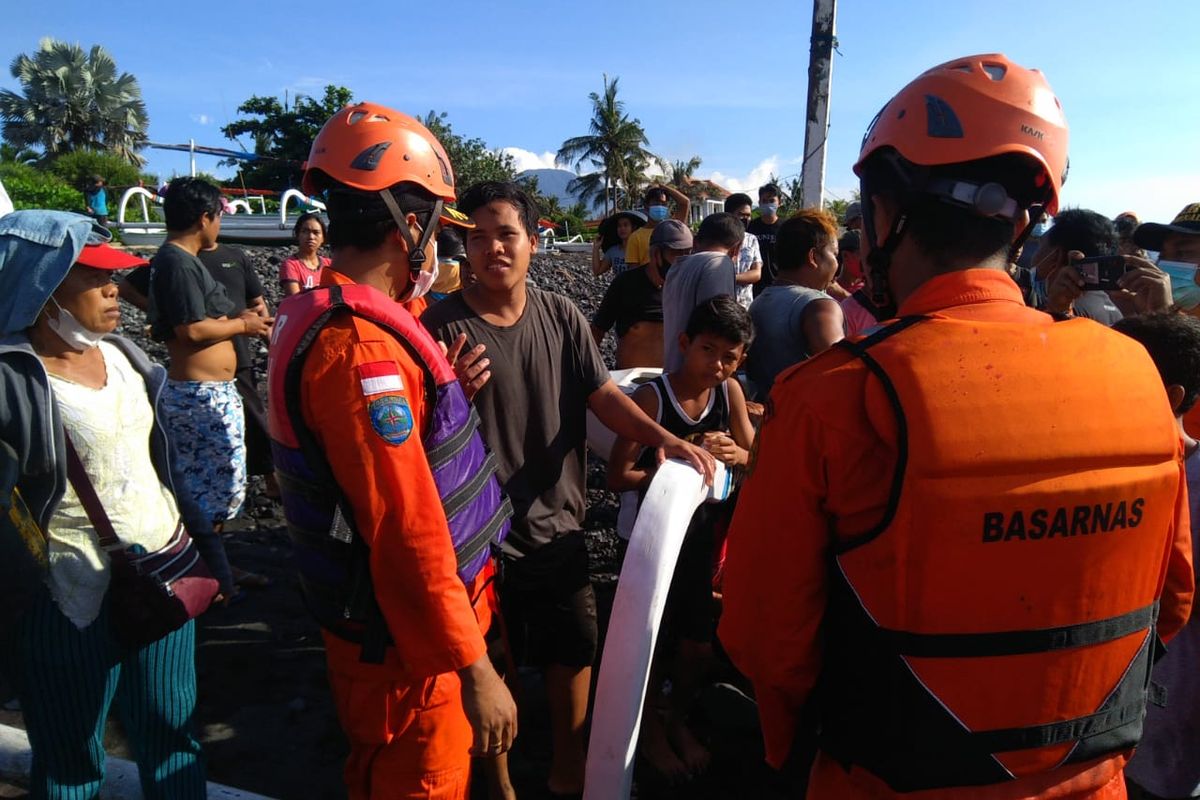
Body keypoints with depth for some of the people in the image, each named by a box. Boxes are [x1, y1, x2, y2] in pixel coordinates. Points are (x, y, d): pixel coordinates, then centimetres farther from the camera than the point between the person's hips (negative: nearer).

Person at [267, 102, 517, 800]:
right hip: (405, 639, -9)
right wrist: (474, 670, -23)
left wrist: (448, 387, 1)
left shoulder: (329, 315, 6)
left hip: (379, 615, 10)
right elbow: (407, 531, -29)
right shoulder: (362, 347, -27)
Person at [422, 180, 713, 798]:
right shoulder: (443, 326, -12)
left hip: (559, 525, 4)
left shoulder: (562, 316, -1)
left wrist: (664, 438, -19)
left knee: (575, 649, 19)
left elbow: (603, 395, -3)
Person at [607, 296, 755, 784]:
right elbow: (618, 476, -22)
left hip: (700, 531, 5)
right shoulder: (652, 396, -21)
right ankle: (649, 727, 35)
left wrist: (733, 454, -20)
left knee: (700, 641, 11)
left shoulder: (729, 391, -6)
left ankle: (678, 719, 40)